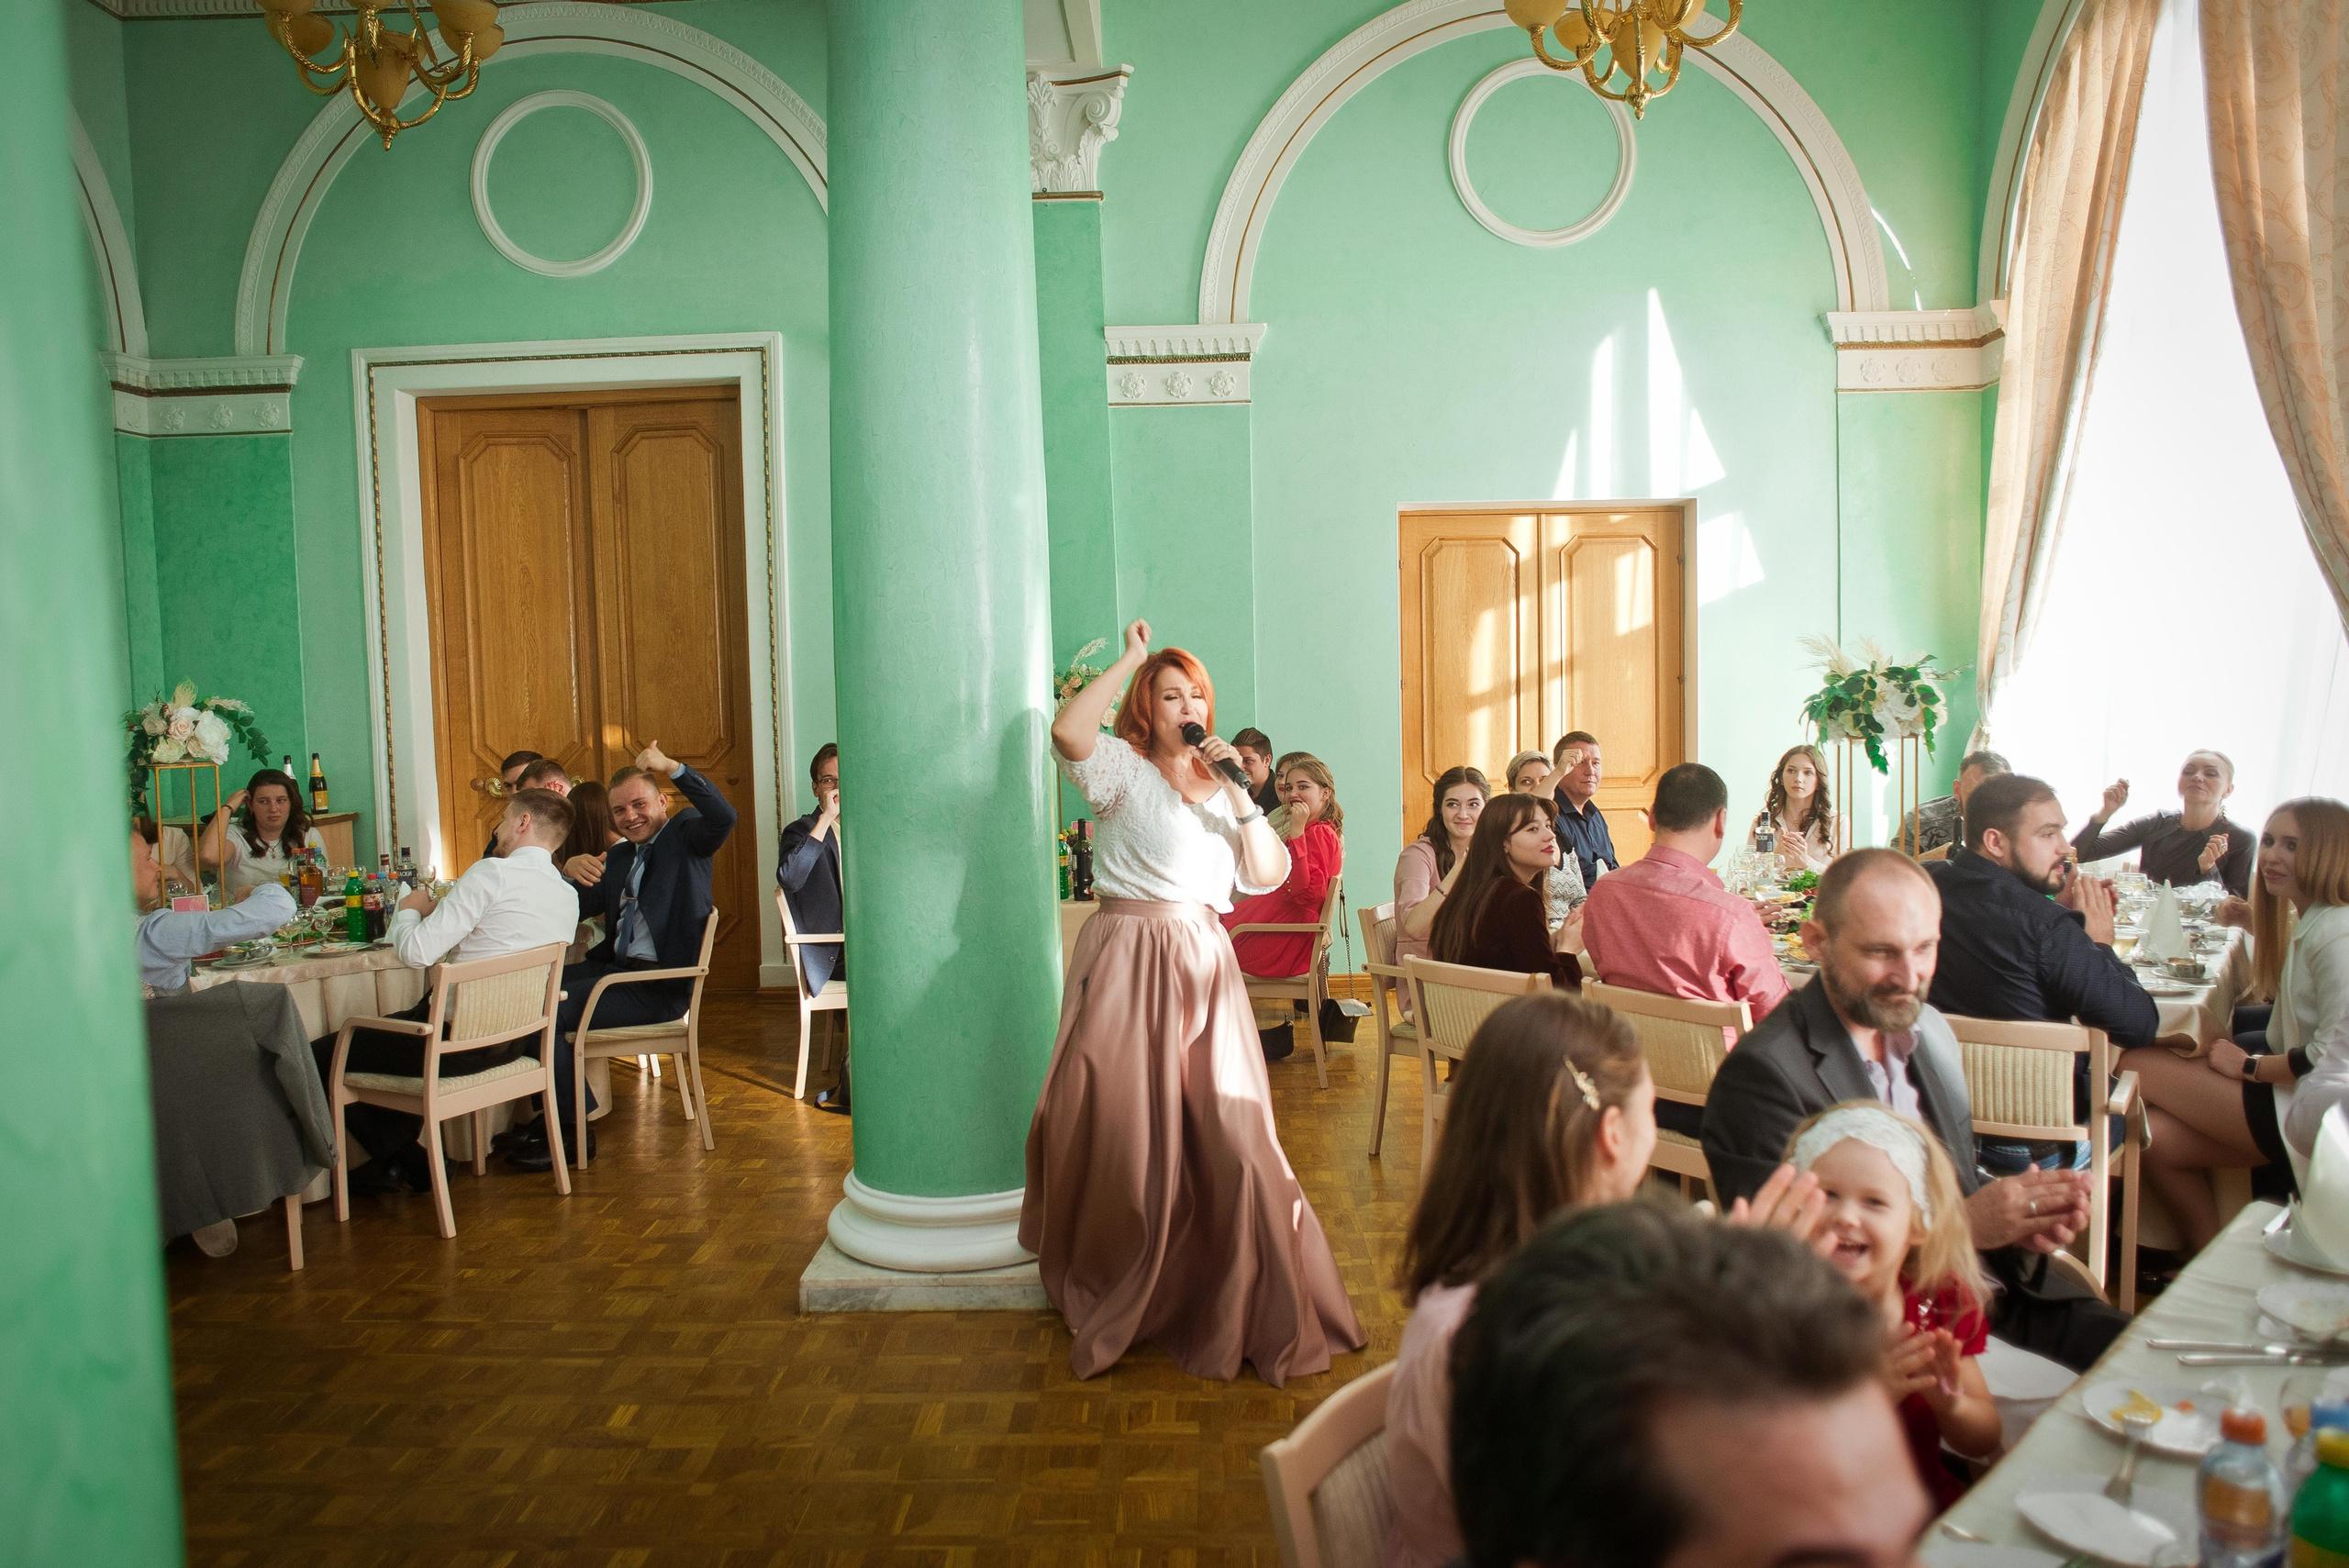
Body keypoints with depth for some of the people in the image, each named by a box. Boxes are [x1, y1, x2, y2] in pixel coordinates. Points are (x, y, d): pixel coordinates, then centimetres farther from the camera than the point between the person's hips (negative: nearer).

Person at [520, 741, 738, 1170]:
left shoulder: (684, 834, 1)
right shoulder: (617, 858, 22)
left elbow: (724, 818, -23)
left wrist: (672, 766, -26)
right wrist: (571, 872, -5)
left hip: (660, 986, -8)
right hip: (615, 969, 8)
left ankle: (574, 1132, -6)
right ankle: (551, 1114, 5)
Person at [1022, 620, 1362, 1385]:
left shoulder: (1222, 783, 18)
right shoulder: (1124, 767, 0)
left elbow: (1271, 874, 9)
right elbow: (1068, 731, -23)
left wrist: (1241, 797, -4)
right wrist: (1130, 658, -12)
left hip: (1204, 964, 5)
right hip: (1128, 958, -4)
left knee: (1223, 1126, 1)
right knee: (1120, 1125, 1)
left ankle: (1236, 1303, 16)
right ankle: (1114, 1298, 21)